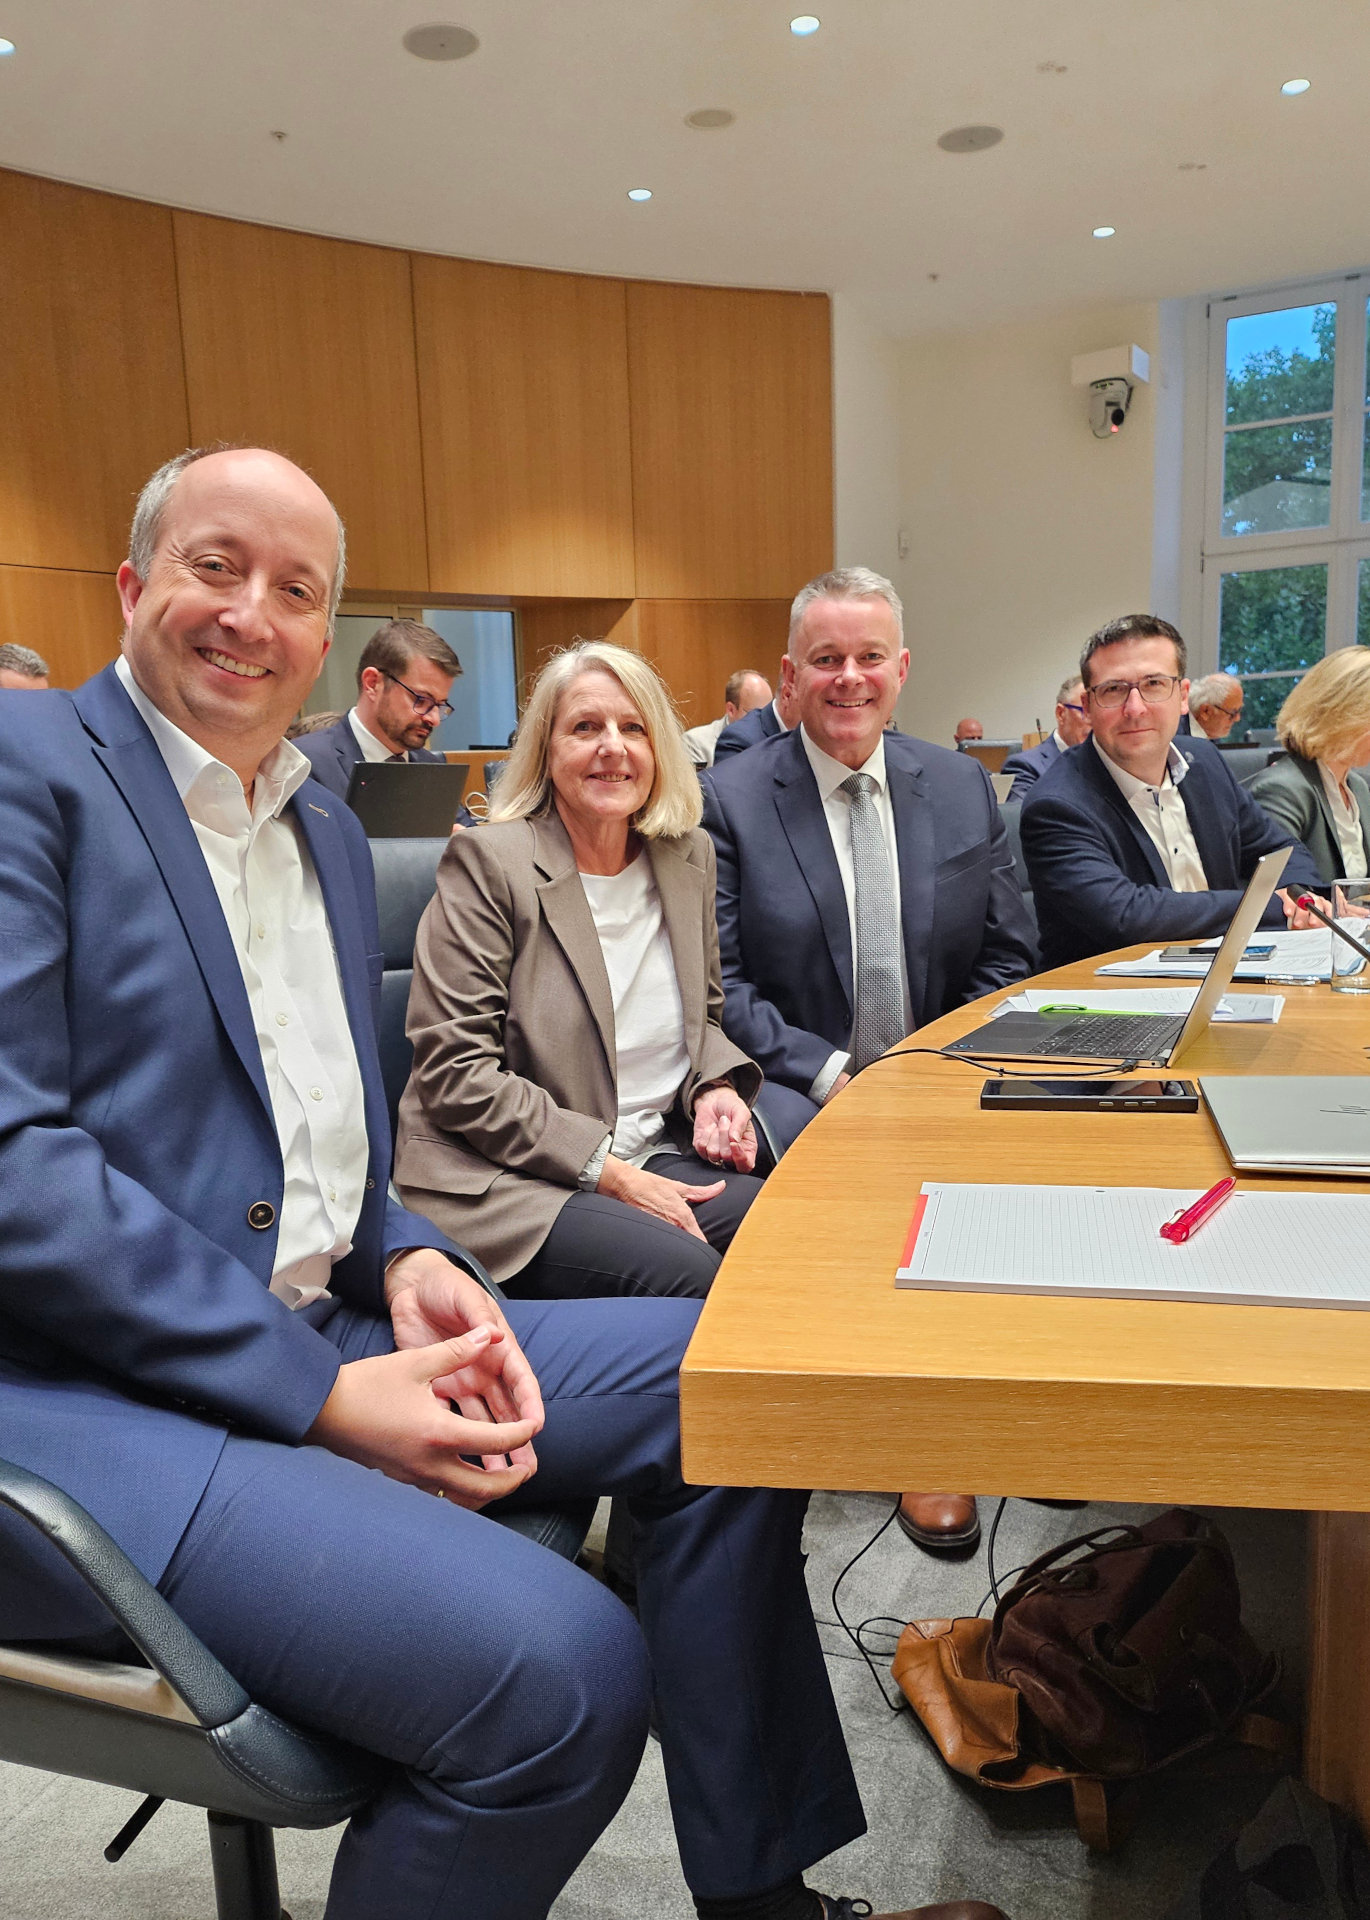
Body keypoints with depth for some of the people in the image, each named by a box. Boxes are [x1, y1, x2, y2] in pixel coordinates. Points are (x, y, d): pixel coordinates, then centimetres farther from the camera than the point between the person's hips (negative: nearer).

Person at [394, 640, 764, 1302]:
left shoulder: (690, 855, 10)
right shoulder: (488, 862, -9)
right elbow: (454, 1071, -13)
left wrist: (717, 1088, -1)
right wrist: (606, 1169, -17)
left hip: (655, 1160, 6)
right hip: (498, 1182, -6)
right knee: (686, 1273, -30)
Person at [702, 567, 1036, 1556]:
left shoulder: (964, 787, 9)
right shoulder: (729, 798, -2)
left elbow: (1008, 954, 10)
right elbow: (721, 984, -6)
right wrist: (828, 1071, -17)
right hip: (802, 1085, -3)